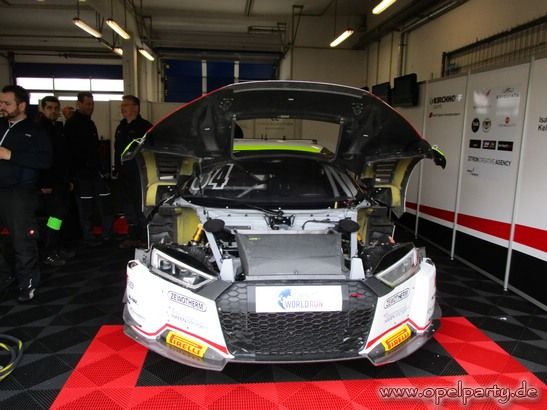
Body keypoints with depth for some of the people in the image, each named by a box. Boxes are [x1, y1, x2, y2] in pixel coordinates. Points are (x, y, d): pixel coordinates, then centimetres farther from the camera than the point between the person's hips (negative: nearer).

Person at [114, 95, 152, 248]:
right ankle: (133, 236, 24)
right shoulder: (121, 127, 17)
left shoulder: (145, 126, -9)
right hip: (124, 175, 8)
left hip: (140, 174, -8)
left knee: (141, 206, -3)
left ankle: (144, 237, 7)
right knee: (129, 207, 13)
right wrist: (116, 170, 17)